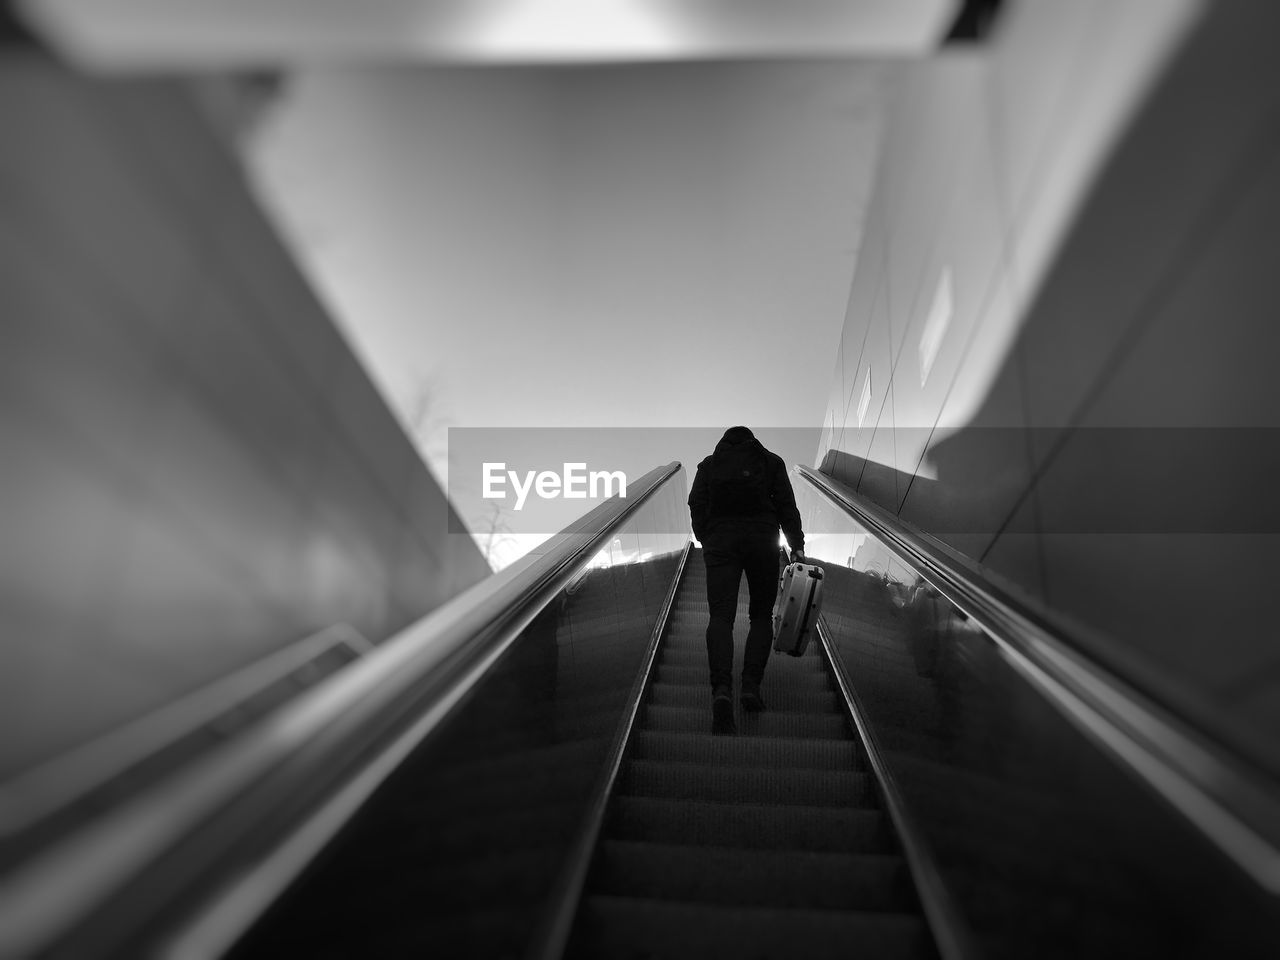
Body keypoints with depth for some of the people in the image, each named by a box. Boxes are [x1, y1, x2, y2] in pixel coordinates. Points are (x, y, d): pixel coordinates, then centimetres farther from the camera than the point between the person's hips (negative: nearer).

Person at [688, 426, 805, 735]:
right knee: (762, 615, 13)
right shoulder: (771, 462, 14)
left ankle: (722, 688, -27)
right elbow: (786, 504, 4)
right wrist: (797, 545, 2)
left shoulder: (709, 464, 15)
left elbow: (697, 504, 5)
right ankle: (751, 685, -1)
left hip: (720, 540, 0)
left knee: (720, 616, -6)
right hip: (762, 539, 0)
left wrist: (706, 542, 14)